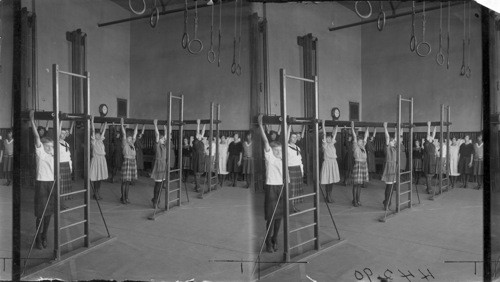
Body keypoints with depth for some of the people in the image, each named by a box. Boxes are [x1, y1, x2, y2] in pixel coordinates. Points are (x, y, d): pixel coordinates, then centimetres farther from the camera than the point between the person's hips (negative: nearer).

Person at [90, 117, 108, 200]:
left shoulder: (100, 141, 13)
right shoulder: (94, 142, -3)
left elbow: (103, 131, 17)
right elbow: (93, 131, -9)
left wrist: (105, 124, 18)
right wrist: (92, 122, -12)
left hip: (102, 160, 6)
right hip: (96, 159, -6)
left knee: (100, 177, 9)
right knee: (95, 178, -3)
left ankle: (98, 194, 15)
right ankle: (95, 194, 3)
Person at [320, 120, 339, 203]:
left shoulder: (332, 144, 11)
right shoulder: (325, 145, -4)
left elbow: (334, 135, 13)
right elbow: (324, 134, -9)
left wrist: (336, 127, 11)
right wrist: (323, 124, -12)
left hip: (334, 163, 6)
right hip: (327, 162, -6)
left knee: (332, 179, 8)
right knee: (327, 180, -4)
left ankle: (330, 196, 17)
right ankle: (328, 197, 3)